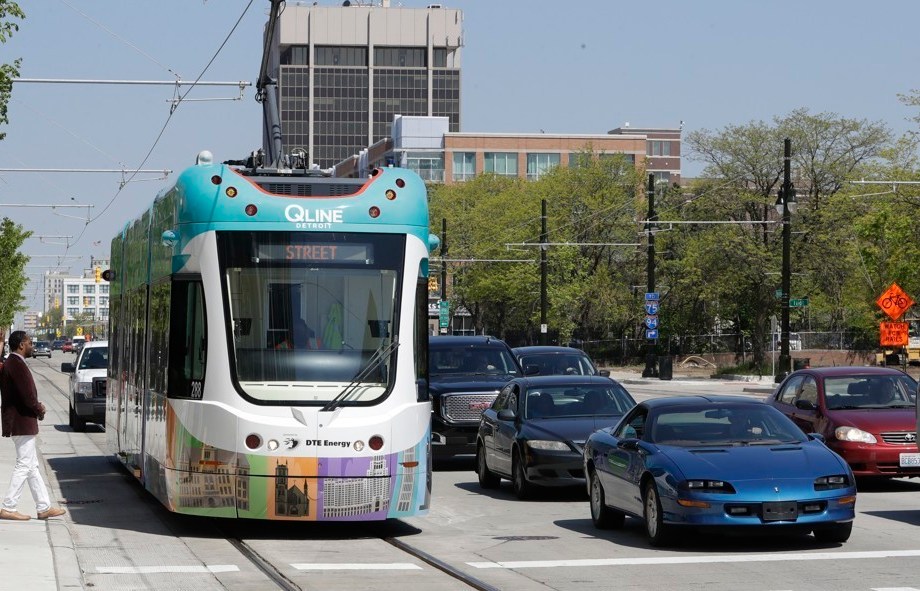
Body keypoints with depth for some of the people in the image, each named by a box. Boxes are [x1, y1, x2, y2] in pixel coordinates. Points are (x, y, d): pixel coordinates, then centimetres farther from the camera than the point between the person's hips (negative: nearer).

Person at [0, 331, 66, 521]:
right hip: (22, 423, -11)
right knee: (24, 465, -6)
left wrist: (36, 406, 7)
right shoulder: (17, 365, -18)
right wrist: (39, 409, -5)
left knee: (32, 466, 12)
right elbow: (27, 395, -22)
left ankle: (44, 507, 16)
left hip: (17, 423, 11)